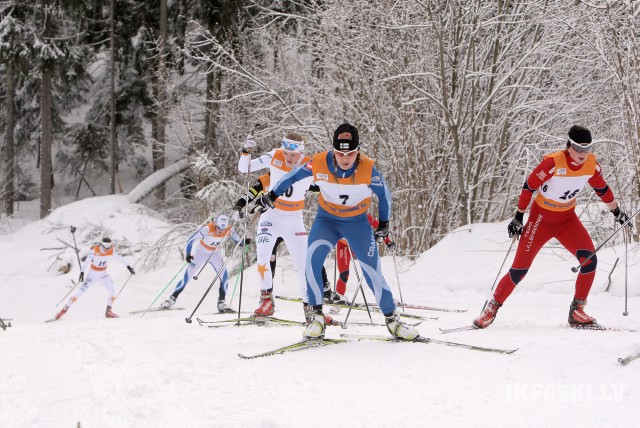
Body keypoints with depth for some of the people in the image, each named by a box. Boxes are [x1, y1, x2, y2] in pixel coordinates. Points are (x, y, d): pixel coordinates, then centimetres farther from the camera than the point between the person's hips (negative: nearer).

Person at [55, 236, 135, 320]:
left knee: (112, 292, -14)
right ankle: (65, 309, 2)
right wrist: (82, 273, -34)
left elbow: (120, 258, -5)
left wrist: (129, 267, -6)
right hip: (92, 274, -3)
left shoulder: (112, 251, -14)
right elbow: (86, 262, -25)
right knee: (80, 292, -7)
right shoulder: (94, 250, -25)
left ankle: (108, 311, 2)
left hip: (103, 274, 3)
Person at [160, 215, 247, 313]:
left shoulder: (229, 230, -22)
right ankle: (172, 298, 14)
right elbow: (192, 240, -32)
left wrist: (243, 242, -21)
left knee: (224, 277, -14)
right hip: (200, 252, -3)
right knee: (187, 277, -1)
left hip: (215, 253, 3)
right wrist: (188, 254, -43)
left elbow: (237, 239, -1)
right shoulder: (208, 228, -34)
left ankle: (221, 303, -4)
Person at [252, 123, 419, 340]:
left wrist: (384, 223, 6)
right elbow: (294, 175, -1)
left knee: (373, 274, -8)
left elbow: (384, 194, -5)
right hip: (327, 219, 1)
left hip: (358, 223, -1)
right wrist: (272, 195, 7)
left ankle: (392, 320, 12)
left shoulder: (367, 169, -24)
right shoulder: (319, 163, -22)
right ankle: (317, 316, -15)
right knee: (312, 257, -26)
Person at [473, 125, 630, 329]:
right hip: (542, 218, -4)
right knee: (520, 268, -7)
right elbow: (529, 186, -16)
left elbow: (602, 189, 10)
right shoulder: (553, 162, -25)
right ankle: (492, 308, 12)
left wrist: (617, 212, 19)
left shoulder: (591, 165, -9)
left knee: (589, 259, -16)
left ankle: (577, 311, -4)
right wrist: (518, 217, -12)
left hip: (567, 219, 4)